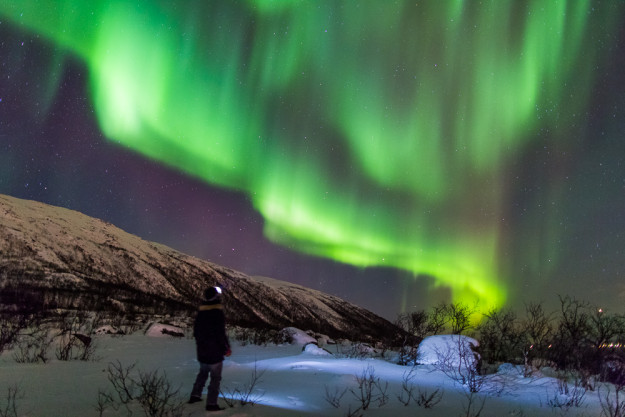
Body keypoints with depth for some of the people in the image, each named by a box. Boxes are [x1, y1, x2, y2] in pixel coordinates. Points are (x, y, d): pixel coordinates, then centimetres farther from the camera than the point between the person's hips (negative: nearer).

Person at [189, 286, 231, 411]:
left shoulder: (200, 313, 4)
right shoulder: (218, 313, -19)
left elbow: (195, 331, 14)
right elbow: (221, 334, -20)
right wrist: (227, 348, -8)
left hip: (202, 351, 7)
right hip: (215, 352, -7)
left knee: (203, 373, 25)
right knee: (215, 377, 2)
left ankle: (195, 395, 29)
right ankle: (211, 403, 3)